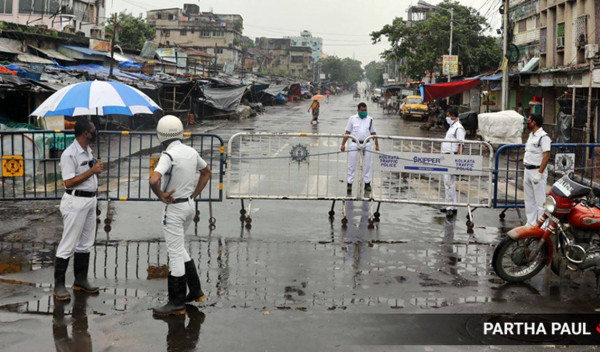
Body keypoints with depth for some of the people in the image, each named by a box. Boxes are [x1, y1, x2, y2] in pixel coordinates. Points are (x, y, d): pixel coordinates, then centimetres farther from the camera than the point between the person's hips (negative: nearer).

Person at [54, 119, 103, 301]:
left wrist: (97, 168, 7)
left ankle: (80, 280, 24)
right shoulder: (69, 154, -17)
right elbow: (69, 182, -22)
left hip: (90, 200, 9)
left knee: (85, 243, 14)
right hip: (76, 201, -9)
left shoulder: (88, 150, 12)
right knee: (68, 244, -4)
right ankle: (59, 285, 3)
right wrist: (92, 171, -21)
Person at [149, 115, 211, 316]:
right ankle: (196, 291, 24)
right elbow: (206, 173, 20)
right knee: (177, 248, 21)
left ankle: (177, 303, 4)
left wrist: (161, 196, -16)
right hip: (189, 206, 8)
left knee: (175, 253, -2)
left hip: (174, 208, -8)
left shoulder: (169, 155, -20)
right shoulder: (191, 152, 4)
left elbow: (154, 180, -34)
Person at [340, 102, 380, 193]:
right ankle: (349, 183, 8)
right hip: (354, 143, -1)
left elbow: (373, 133, 14)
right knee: (352, 164, 1)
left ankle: (367, 183, 15)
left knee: (367, 164, 5)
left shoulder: (370, 119, 10)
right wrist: (343, 144, -2)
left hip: (366, 144, 2)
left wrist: (377, 145, 10)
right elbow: (347, 133, 5)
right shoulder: (352, 118, 5)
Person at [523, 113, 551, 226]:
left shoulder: (543, 136, -15)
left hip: (537, 171, -10)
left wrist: (539, 174, -24)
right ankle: (531, 224, 23)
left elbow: (546, 156, -21)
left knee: (540, 200, -6)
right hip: (527, 170, 10)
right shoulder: (531, 135, 15)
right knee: (529, 199, 14)